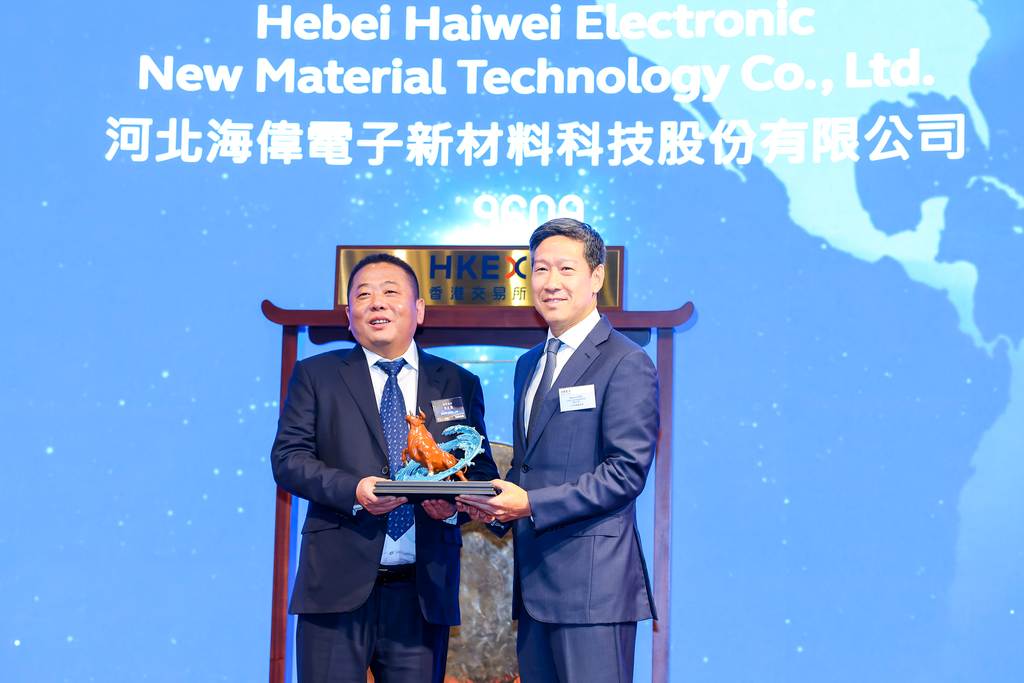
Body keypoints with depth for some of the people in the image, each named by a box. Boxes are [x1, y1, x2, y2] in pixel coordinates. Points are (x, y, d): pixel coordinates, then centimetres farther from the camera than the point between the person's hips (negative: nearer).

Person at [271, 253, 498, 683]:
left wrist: (455, 503, -11)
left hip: (425, 588, 2)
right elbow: (288, 458, 1)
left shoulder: (459, 384, 13)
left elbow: (482, 470, 12)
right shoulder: (315, 375, 9)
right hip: (338, 584, -1)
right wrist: (353, 490, -16)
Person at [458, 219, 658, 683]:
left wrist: (532, 504, -18)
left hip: (593, 580, -8)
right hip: (534, 578, 8)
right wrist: (500, 504, 3)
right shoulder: (529, 364, 19)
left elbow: (627, 471, -14)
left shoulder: (626, 363, -7)